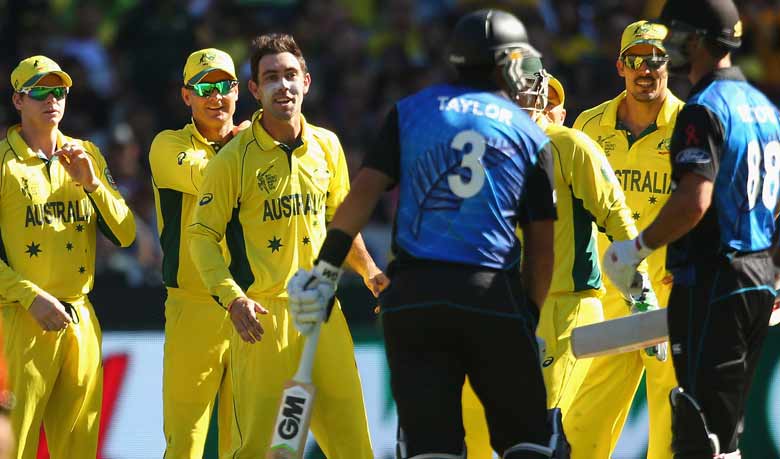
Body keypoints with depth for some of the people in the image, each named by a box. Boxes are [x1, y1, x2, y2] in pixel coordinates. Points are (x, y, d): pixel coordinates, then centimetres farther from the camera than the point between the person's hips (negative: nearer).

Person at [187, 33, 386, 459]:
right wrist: (234, 300, -16)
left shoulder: (326, 146, 7)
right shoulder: (233, 159, -8)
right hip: (263, 314, -5)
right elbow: (202, 236, -5)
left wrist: (369, 271, 13)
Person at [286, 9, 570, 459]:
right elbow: (541, 243, 10)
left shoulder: (412, 111, 12)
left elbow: (364, 191, 1)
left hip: (414, 292, 1)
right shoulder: (531, 134, 11)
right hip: (494, 297, -1)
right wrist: (529, 318, 19)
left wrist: (324, 272, 3)